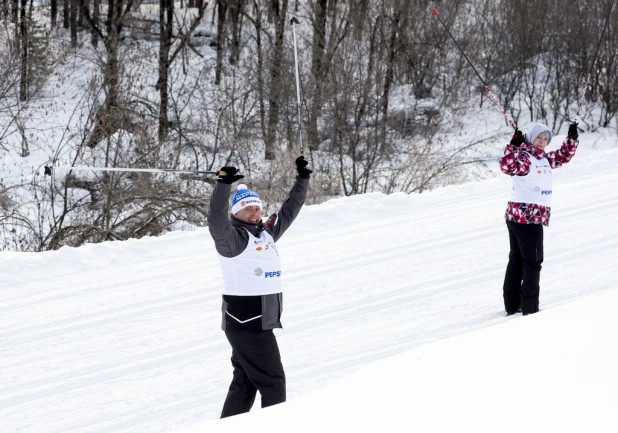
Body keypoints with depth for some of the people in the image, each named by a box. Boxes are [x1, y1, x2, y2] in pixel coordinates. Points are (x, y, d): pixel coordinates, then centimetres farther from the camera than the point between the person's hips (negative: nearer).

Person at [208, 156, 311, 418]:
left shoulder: (266, 232, 13)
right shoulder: (232, 238, -11)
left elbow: (288, 211, 25)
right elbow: (217, 222, -31)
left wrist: (302, 180, 25)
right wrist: (223, 185, -41)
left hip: (261, 322, 9)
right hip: (246, 323, -9)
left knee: (245, 382, 14)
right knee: (272, 380, -6)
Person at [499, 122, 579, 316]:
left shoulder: (545, 159, 14)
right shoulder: (523, 157, -13)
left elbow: (564, 155, 29)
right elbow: (507, 166, -32)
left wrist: (572, 137, 18)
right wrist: (514, 146, -40)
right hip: (527, 218, -10)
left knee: (516, 260, 13)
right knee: (532, 262, -6)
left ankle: (512, 305, 19)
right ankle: (529, 307, -5)